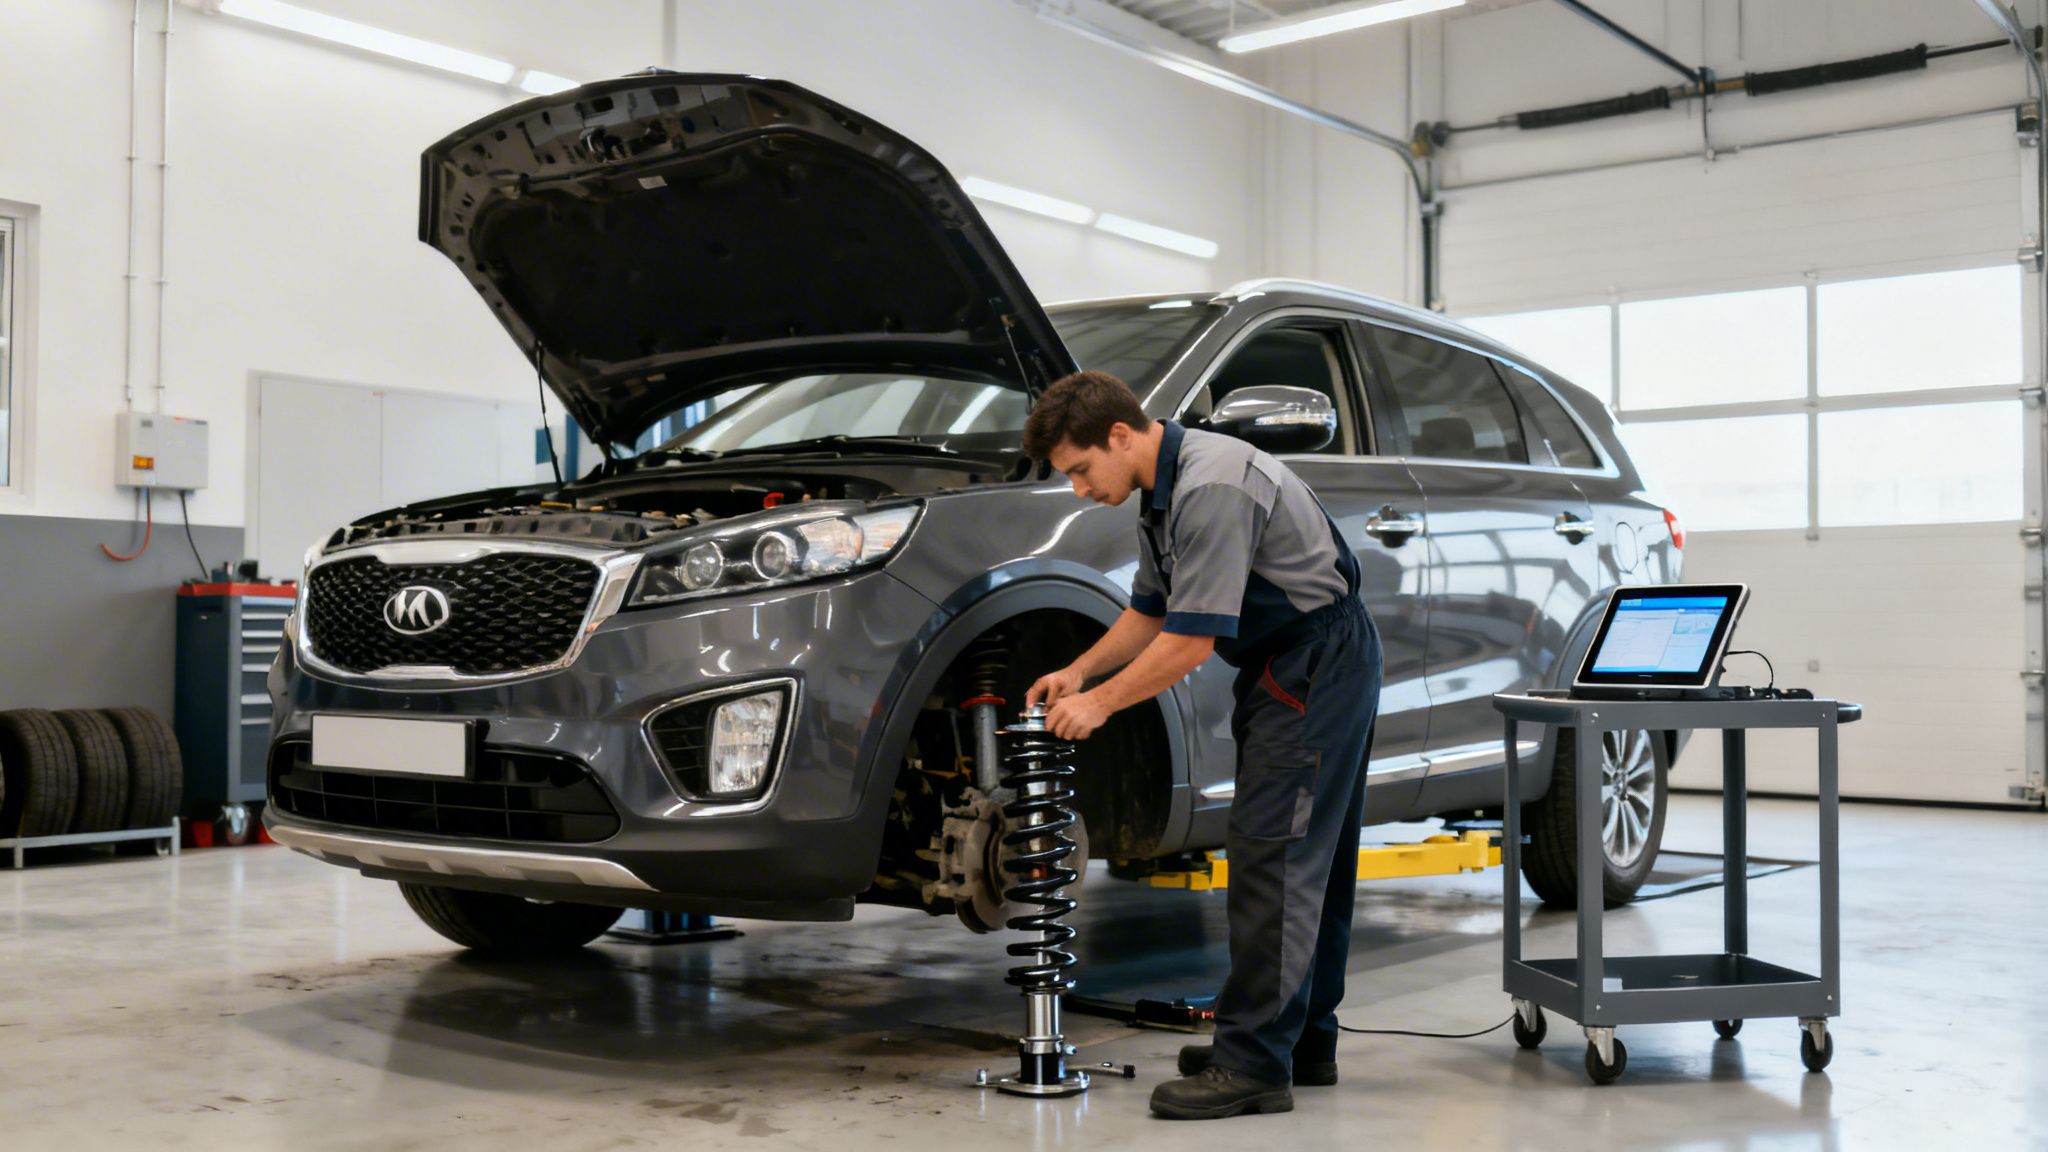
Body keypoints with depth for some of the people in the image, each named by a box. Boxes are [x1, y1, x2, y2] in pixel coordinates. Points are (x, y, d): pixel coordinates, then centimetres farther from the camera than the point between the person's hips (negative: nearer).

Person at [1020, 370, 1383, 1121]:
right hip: (1286, 667, 10)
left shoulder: (1212, 489, -24)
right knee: (1308, 864, 14)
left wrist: (1100, 703, -14)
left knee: (1272, 860, -11)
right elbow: (1150, 613, 20)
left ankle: (1254, 1064, -7)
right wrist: (1076, 672, 9)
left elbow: (1190, 642, -24)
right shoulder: (1163, 493, 9)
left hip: (1318, 664, -10)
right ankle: (1305, 1044, 23)